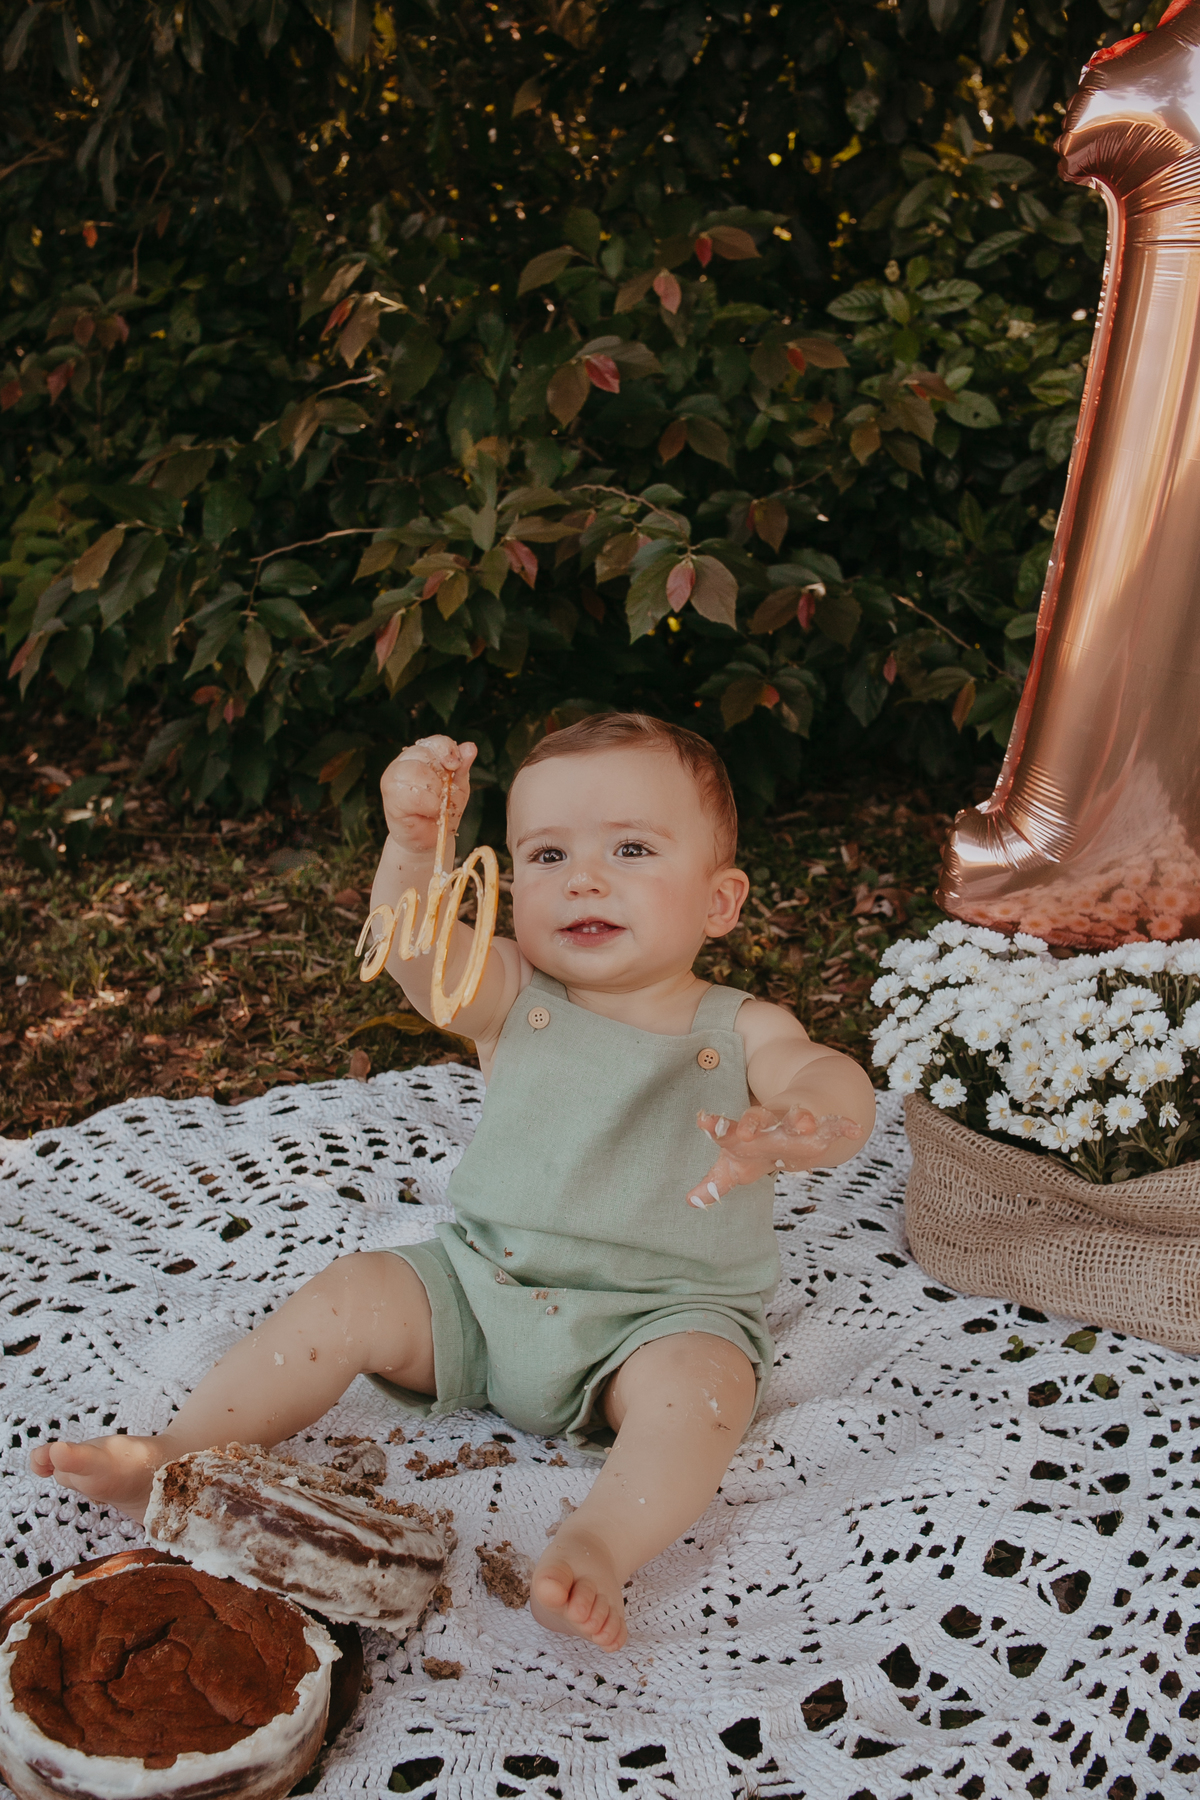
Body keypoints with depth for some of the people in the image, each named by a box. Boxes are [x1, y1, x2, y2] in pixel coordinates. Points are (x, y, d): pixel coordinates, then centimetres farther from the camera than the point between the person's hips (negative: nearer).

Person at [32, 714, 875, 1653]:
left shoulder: (739, 1032, -6)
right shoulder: (513, 998, -2)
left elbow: (837, 1088, -24)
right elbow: (418, 952, -22)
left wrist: (799, 1122, -50)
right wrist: (416, 843, -43)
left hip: (663, 1317, -2)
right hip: (483, 1286, 3)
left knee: (697, 1381, -31)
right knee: (351, 1297, -11)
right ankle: (178, 1456, -4)